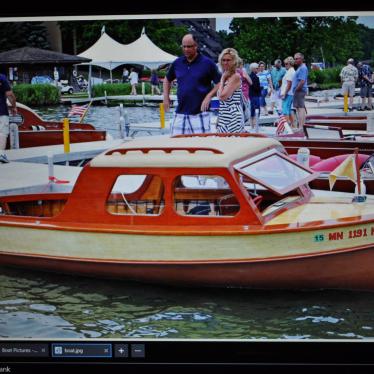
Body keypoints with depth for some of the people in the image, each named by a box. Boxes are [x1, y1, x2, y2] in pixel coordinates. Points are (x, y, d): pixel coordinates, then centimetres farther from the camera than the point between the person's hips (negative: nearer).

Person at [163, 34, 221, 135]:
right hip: (180, 113, 4)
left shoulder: (207, 63, -2)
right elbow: (167, 79, 27)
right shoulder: (177, 63, 10)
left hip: (199, 112, -4)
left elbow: (220, 82, -1)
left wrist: (209, 96, -13)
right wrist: (166, 96, 13)